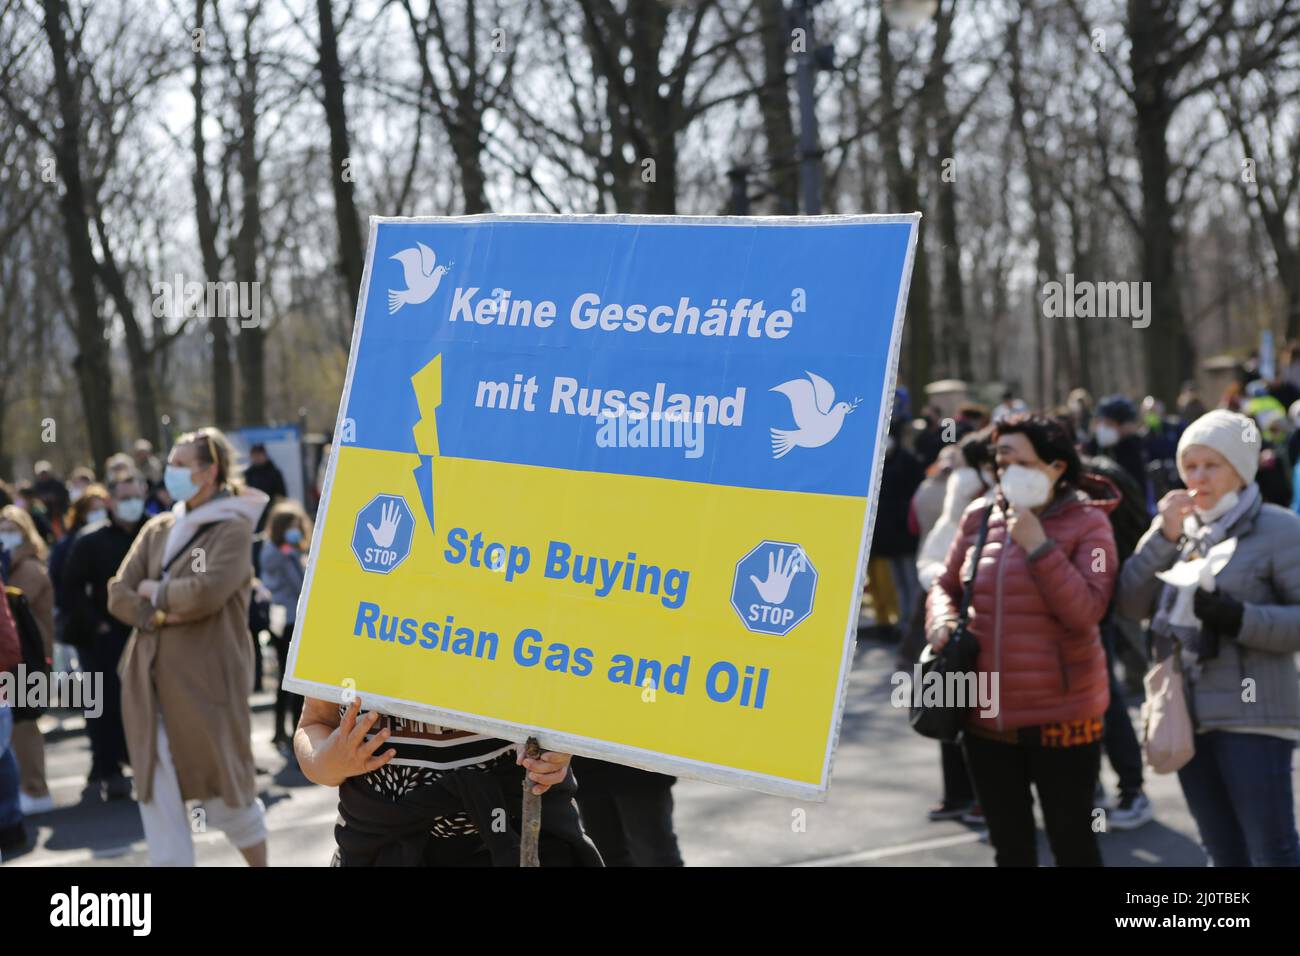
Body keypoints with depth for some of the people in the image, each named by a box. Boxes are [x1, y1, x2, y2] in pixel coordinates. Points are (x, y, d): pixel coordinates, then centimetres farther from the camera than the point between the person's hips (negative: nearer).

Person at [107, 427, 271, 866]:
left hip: (207, 680, -6)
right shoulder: (157, 530, 13)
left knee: (224, 793, 4)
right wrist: (157, 616, -12)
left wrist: (157, 592, -3)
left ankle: (261, 864, 28)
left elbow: (205, 592, -20)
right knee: (158, 794, 3)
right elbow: (119, 594, 7)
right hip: (150, 682, 6)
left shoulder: (233, 529, -6)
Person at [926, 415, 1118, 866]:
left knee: (1071, 841, 5)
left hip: (1060, 715, -5)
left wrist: (1039, 547, -21)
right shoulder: (980, 515, 5)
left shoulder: (1086, 522, -8)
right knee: (1009, 844, 18)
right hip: (986, 715, 5)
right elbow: (946, 584, 15)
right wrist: (942, 621, -6)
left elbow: (1087, 610, -17)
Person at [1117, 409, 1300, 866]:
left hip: (1252, 715, -6)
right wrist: (1164, 537, -9)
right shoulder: (1176, 525, 11)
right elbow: (1132, 603, 2)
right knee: (1223, 853, 15)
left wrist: (1236, 617, -23)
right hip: (1187, 715, 6)